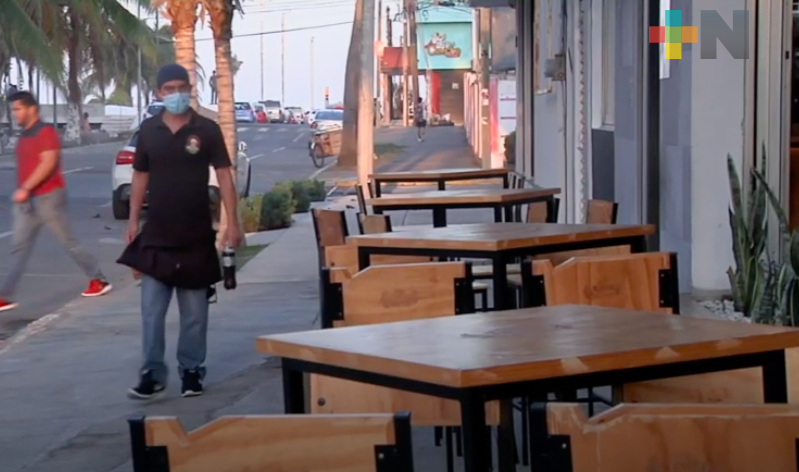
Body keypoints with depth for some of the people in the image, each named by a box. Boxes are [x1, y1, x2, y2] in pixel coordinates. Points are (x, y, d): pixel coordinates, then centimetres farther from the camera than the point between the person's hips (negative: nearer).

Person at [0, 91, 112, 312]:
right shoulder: (24, 136, 15)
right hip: (27, 200, 8)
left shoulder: (45, 131, -12)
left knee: (69, 242, 2)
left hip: (47, 197, -8)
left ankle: (98, 280, 16)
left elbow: (49, 163, -22)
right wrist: (22, 192, 18)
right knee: (19, 248, 1)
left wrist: (25, 188, -25)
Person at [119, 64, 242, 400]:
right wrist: (133, 220, 5)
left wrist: (232, 223, -8)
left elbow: (224, 176, -3)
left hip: (196, 236, -1)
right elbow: (140, 177, 11)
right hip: (156, 235, 2)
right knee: (152, 310, -1)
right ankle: (152, 374, 4)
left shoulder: (207, 130, -4)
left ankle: (192, 371, 17)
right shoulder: (148, 130, 3)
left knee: (194, 312, 7)